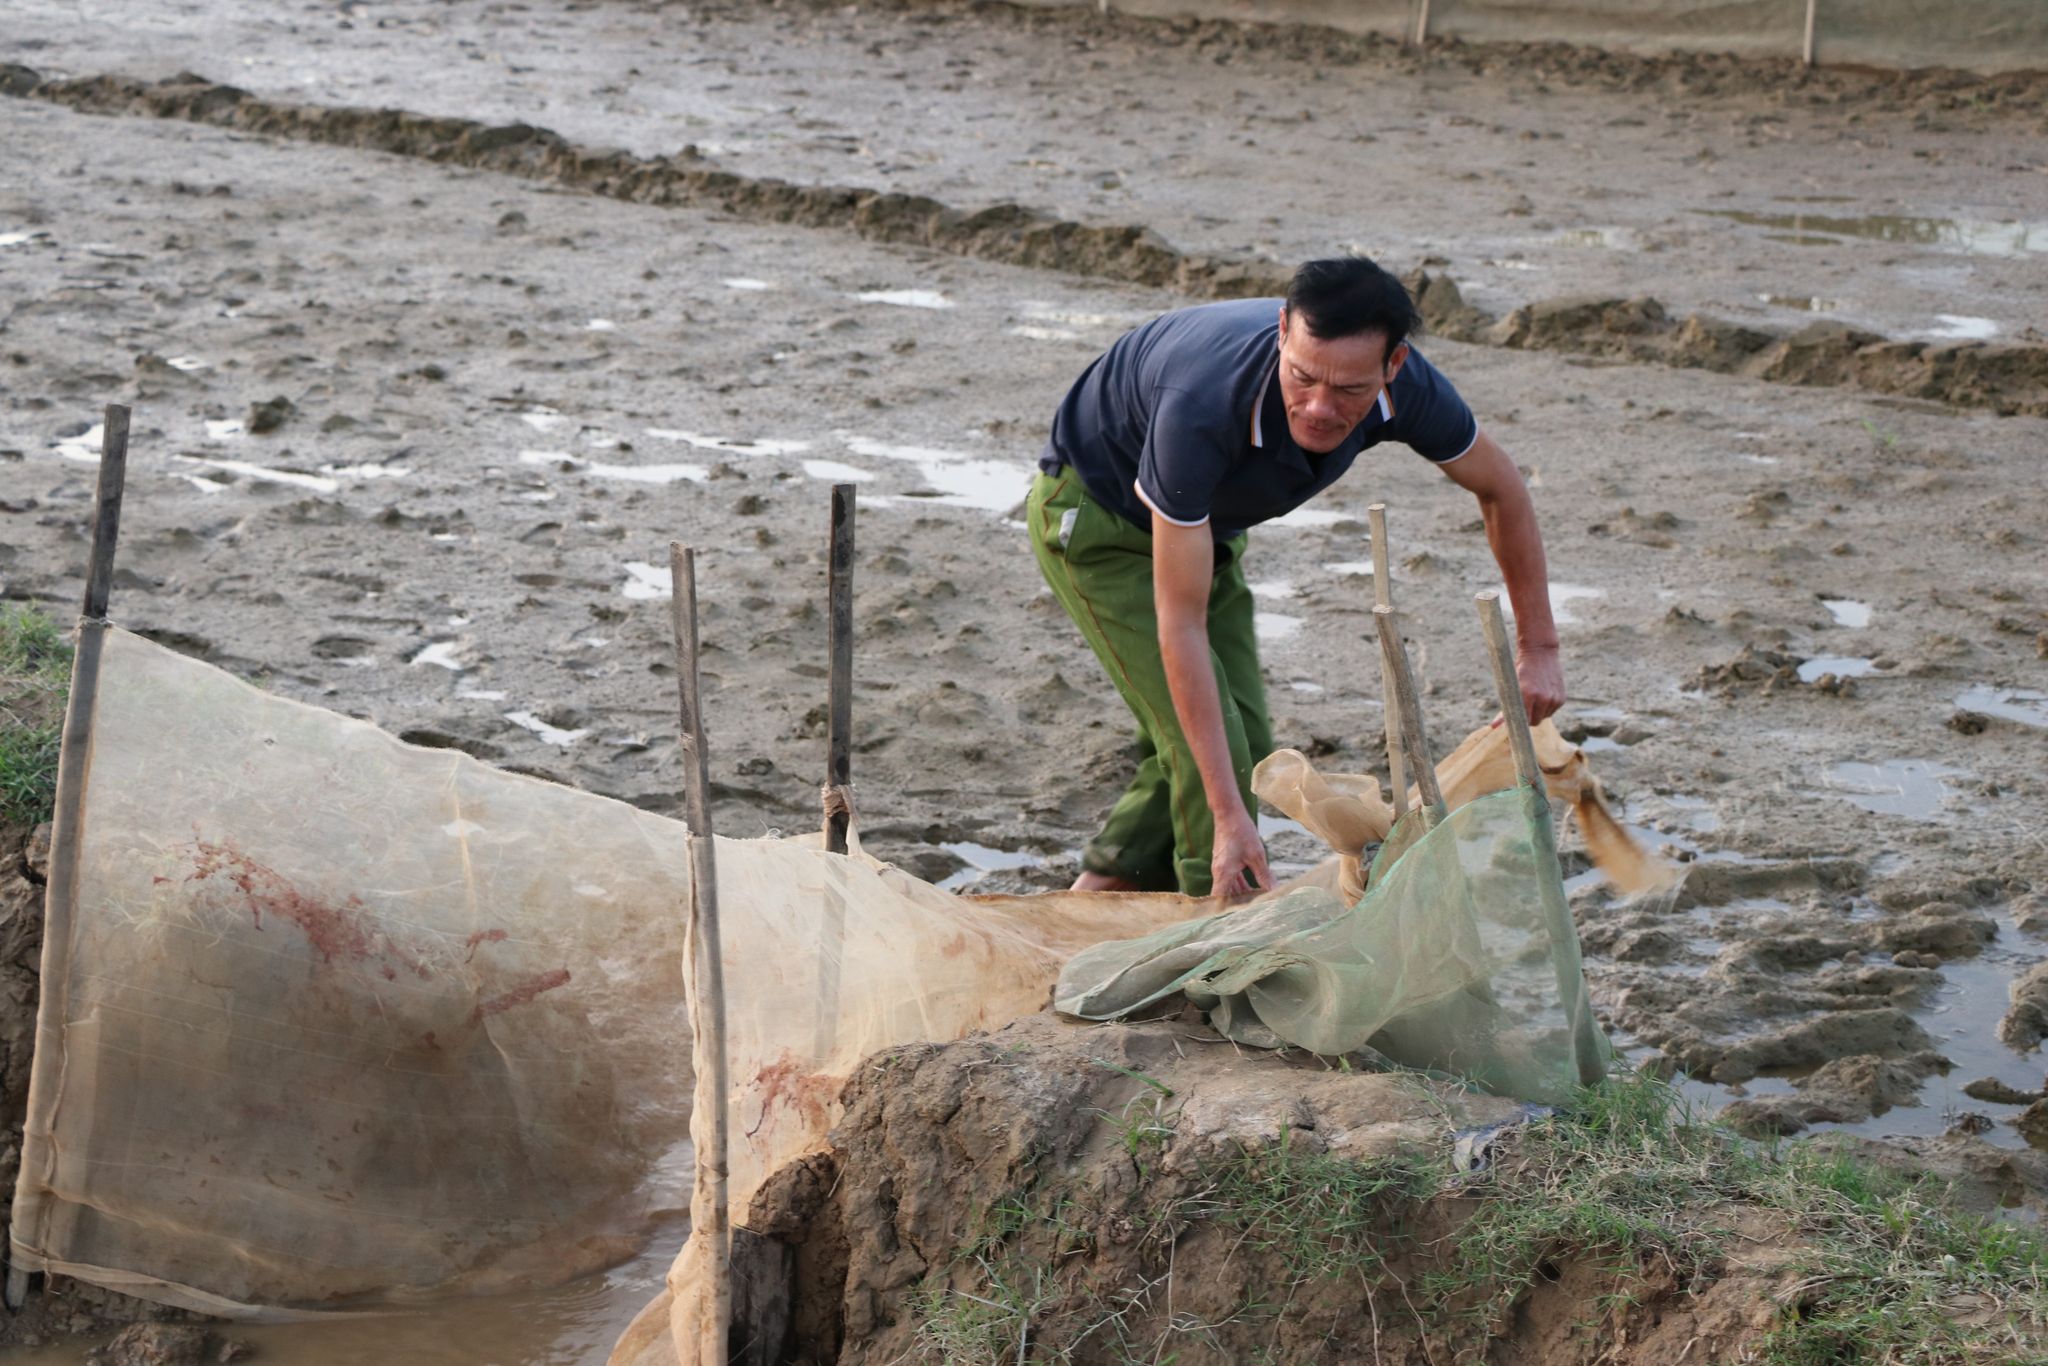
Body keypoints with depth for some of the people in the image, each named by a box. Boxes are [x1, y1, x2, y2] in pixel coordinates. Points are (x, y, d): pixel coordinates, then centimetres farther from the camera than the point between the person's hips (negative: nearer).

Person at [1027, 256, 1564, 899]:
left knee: (1242, 742, 6)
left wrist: (1538, 646, -3)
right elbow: (1180, 623, -39)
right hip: (1092, 514, -6)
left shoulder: (1405, 388, -27)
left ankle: (1104, 888, 21)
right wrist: (1228, 814, -40)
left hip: (1206, 523, 7)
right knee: (1209, 745, -16)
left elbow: (1500, 486, -4)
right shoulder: (1202, 408, -44)